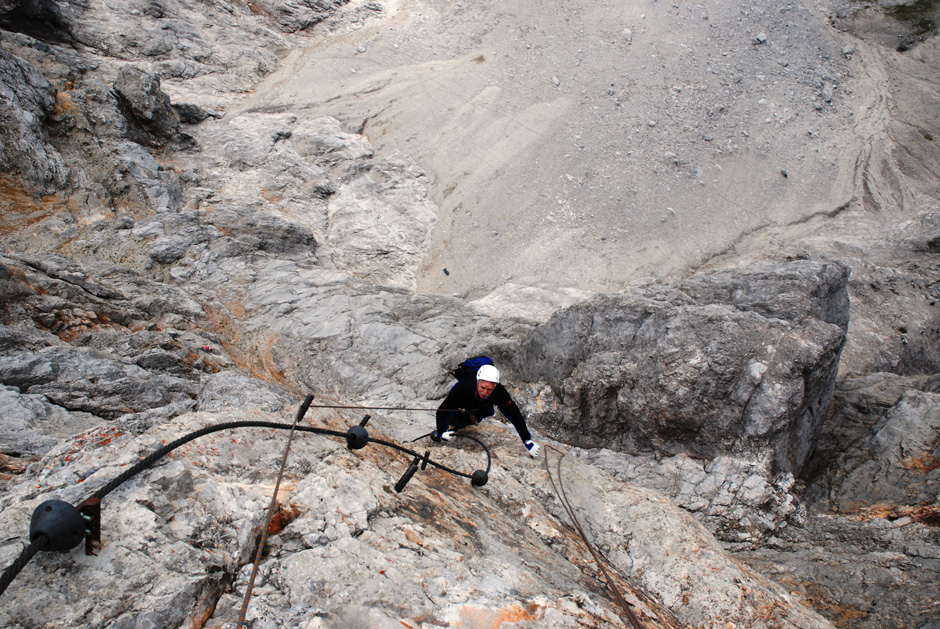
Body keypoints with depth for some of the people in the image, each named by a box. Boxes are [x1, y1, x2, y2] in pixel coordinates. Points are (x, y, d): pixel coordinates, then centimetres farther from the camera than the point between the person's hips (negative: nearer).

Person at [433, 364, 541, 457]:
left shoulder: (499, 392, -38)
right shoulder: (463, 387, -43)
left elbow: (515, 415, -33)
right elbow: (442, 410, -35)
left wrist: (527, 440, -39)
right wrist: (441, 433, -46)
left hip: (479, 410, 4)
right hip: (460, 410, -4)